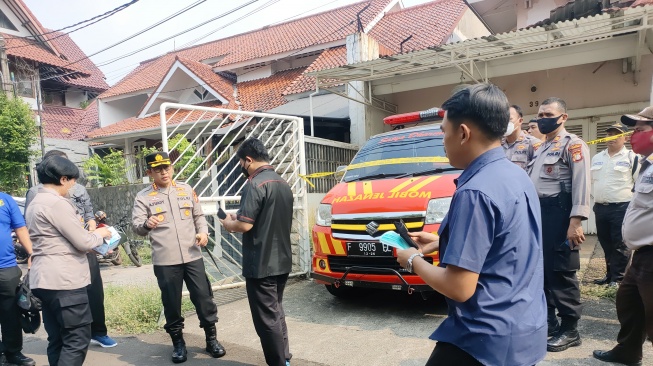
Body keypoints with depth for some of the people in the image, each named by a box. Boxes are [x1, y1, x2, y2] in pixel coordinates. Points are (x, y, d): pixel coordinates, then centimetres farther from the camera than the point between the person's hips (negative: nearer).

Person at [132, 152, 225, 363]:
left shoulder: (186, 190, 9)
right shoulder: (143, 197, 0)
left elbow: (199, 215, 15)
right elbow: (136, 226, -10)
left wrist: (203, 232, -4)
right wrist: (146, 224, -32)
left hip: (192, 256, 2)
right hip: (165, 261, -2)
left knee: (203, 297, 6)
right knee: (171, 303, 9)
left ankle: (211, 339, 23)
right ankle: (178, 342, 28)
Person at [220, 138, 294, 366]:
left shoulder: (255, 185, -17)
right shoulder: (283, 184, 11)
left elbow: (245, 225, -22)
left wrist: (229, 223, -1)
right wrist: (238, 220, 16)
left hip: (261, 265, -9)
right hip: (282, 262, 9)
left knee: (266, 319, 1)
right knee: (276, 313, 21)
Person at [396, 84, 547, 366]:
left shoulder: (475, 192, -25)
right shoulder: (518, 176, 5)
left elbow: (459, 288, -25)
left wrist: (414, 260, -9)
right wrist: (439, 242, 15)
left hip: (489, 339, -9)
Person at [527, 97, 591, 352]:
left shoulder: (572, 144, -5)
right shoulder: (541, 149, 21)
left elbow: (581, 183, -16)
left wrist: (575, 221, -24)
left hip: (558, 213, -8)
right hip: (537, 213, 9)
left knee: (561, 273, -4)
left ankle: (570, 330, 8)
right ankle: (546, 322, 25)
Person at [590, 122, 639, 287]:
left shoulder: (632, 157, -3)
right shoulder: (597, 158, 13)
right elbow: (590, 180, 21)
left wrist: (632, 202, -7)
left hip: (622, 208, -5)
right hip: (600, 208, 6)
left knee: (620, 245, -2)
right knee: (606, 243, 13)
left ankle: (618, 278, 6)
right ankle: (610, 274, 24)